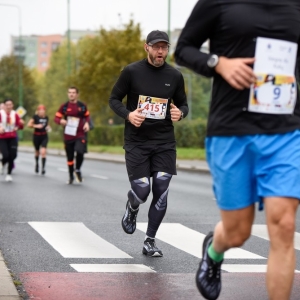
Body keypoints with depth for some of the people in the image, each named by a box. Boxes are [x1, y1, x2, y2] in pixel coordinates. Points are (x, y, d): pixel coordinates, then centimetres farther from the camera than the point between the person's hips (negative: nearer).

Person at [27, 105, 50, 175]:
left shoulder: (46, 118, 3)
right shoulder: (35, 117, -9)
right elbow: (29, 124, -9)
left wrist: (48, 128, 0)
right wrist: (36, 126, -22)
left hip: (44, 136, 1)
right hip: (36, 136, -1)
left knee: (43, 152, -15)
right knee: (37, 152, 15)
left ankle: (43, 167, -12)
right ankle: (37, 163, 43)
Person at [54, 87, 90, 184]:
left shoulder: (82, 106, 3)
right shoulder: (64, 106, 1)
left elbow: (87, 116, 18)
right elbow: (56, 118, 3)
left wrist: (87, 123, -3)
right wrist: (61, 121, -20)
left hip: (80, 135, -1)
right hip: (68, 135, 1)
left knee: (80, 152, -22)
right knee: (70, 157, 6)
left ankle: (77, 170, 6)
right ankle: (71, 176, 25)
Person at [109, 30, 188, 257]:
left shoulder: (175, 76, 3)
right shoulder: (131, 72, -4)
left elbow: (183, 104, 14)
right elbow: (114, 99, 2)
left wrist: (180, 113, -10)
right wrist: (128, 114, -17)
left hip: (165, 142, 2)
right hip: (136, 142, -2)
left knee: (161, 192, -4)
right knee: (141, 191, -6)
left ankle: (150, 241, 11)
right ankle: (132, 209, 33)